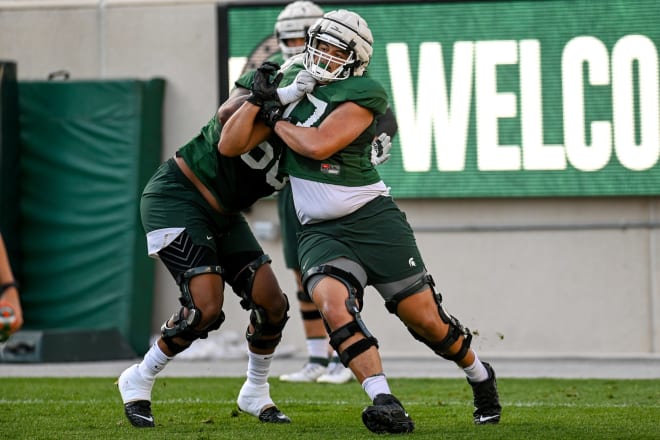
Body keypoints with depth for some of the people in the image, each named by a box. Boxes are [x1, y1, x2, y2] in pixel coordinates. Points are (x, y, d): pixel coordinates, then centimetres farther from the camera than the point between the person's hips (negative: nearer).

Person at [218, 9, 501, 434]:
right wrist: (257, 100, -5)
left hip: (372, 220, -3)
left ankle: (480, 376, 30)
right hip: (320, 232, 3)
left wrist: (277, 119, -4)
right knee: (333, 302, -28)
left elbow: (320, 145, -18)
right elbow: (230, 146, 7)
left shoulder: (362, 94, -6)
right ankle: (385, 404, -30)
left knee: (426, 319, 0)